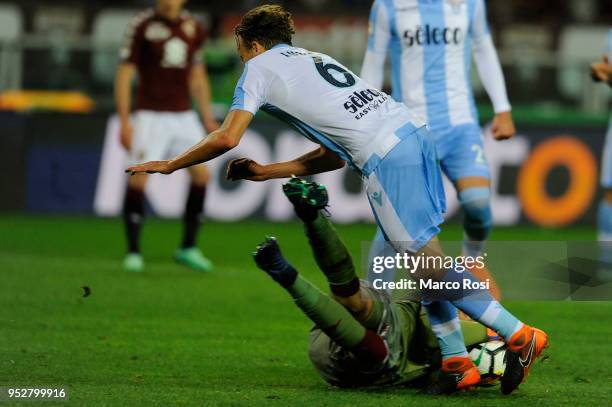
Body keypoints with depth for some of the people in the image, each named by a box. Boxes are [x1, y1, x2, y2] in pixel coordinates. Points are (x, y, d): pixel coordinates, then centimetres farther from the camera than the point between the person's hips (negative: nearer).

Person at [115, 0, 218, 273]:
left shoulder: (194, 28, 8)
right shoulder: (142, 26, -6)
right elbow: (124, 74, -6)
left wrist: (208, 118, 15)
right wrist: (124, 122, -12)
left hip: (183, 116, 5)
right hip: (150, 115, -5)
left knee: (201, 174, -3)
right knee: (138, 177, -12)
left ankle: (188, 248, 10)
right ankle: (133, 252, -2)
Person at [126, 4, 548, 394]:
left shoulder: (261, 66, 10)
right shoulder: (315, 60, 32)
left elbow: (227, 138, -1)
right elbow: (336, 154, 31)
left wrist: (169, 165, 12)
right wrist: (267, 171, 34)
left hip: (386, 154, -8)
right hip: (414, 129, 8)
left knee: (427, 262, -5)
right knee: (423, 260, 13)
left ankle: (519, 335, -8)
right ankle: (457, 364, 11)